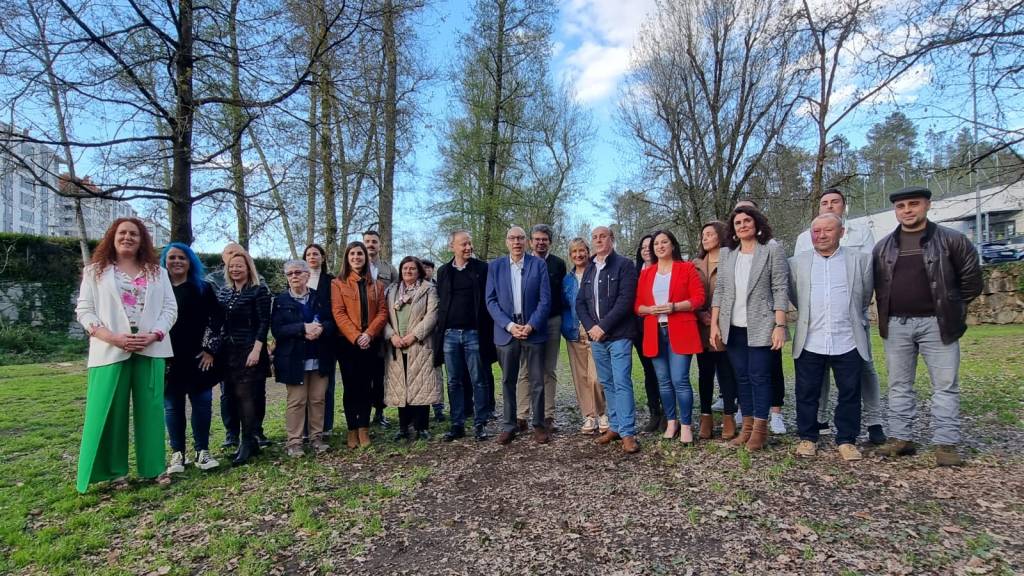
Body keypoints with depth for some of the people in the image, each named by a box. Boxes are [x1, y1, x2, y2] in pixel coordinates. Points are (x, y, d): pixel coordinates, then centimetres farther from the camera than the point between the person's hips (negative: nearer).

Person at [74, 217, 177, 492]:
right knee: (107, 411, -1)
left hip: (150, 350, 1)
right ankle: (108, 472, 9)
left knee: (149, 409, 4)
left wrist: (154, 335, -11)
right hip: (110, 351, -1)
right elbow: (84, 310, 1)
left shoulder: (158, 272, 12)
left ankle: (152, 468, 13)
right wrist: (113, 337, -13)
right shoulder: (95, 271, 8)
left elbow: (170, 308, 6)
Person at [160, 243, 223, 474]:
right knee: (172, 407, 5)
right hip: (168, 359, 1)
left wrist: (210, 349, -6)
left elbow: (217, 318, 2)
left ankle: (202, 452, 9)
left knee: (202, 403, 0)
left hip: (198, 357, -1)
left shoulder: (203, 288, 6)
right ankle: (177, 454, 14)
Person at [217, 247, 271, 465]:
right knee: (235, 395, 7)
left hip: (250, 351, -6)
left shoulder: (259, 290, -5)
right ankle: (255, 435, 17)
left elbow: (264, 322, -10)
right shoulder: (223, 292, 12)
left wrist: (256, 350, -17)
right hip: (228, 351, 6)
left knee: (247, 395, -8)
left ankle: (248, 443, -4)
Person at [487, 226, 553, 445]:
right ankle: (509, 426, 19)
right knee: (508, 381, 9)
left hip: (534, 330, -1)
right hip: (506, 330, 1)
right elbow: (491, 301, 1)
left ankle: (539, 424, 18)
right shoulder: (495, 266, 5)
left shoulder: (538, 264, 1)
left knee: (537, 381, 5)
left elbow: (545, 299, -2)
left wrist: (531, 325, -13)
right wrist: (509, 325, -10)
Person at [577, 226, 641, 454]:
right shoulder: (589, 269, 15)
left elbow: (625, 300, -14)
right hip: (596, 335, 6)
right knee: (607, 383, 11)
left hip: (618, 335, -6)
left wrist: (603, 326, -16)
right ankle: (615, 426, 21)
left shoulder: (624, 265, -3)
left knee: (622, 382, -8)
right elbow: (580, 302, 12)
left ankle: (628, 433, -3)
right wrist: (590, 327, -5)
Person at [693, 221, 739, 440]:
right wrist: (700, 314, -4)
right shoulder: (695, 264, 13)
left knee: (726, 372, 3)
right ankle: (706, 417, 17)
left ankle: (728, 418, 13)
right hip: (703, 328, 4)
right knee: (704, 373, 9)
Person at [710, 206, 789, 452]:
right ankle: (747, 426, 19)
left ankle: (760, 429, 8)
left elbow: (780, 289, -7)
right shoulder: (728, 256, 11)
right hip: (733, 328, 5)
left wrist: (780, 325, -14)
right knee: (742, 377, 9)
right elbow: (719, 291, 10)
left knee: (759, 376, -1)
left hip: (760, 327, -4)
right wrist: (714, 324, 2)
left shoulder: (772, 249, -2)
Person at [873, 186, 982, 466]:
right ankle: (901, 438, 16)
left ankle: (945, 443, 10)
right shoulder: (883, 247, 9)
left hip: (937, 324, -3)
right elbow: (877, 285, 17)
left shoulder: (951, 240, -1)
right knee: (899, 385, 8)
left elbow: (971, 278, 4)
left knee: (945, 385, 2)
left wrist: (952, 309, 5)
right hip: (896, 325, 3)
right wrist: (887, 313, 10)